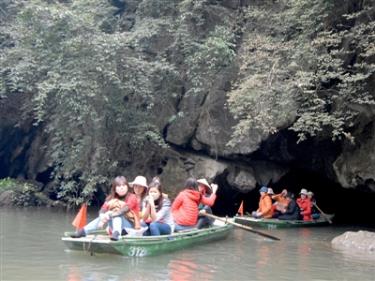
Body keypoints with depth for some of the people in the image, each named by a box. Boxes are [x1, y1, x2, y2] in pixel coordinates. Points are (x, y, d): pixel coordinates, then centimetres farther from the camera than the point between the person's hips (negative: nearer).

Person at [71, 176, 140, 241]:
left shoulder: (131, 197, -10)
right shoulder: (111, 199, 4)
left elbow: (125, 209, -28)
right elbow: (102, 210, -11)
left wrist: (110, 214, -41)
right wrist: (102, 216, -36)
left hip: (130, 226, -4)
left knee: (116, 215, -28)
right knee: (103, 216, -20)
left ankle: (116, 233, -49)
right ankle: (83, 231, -23)